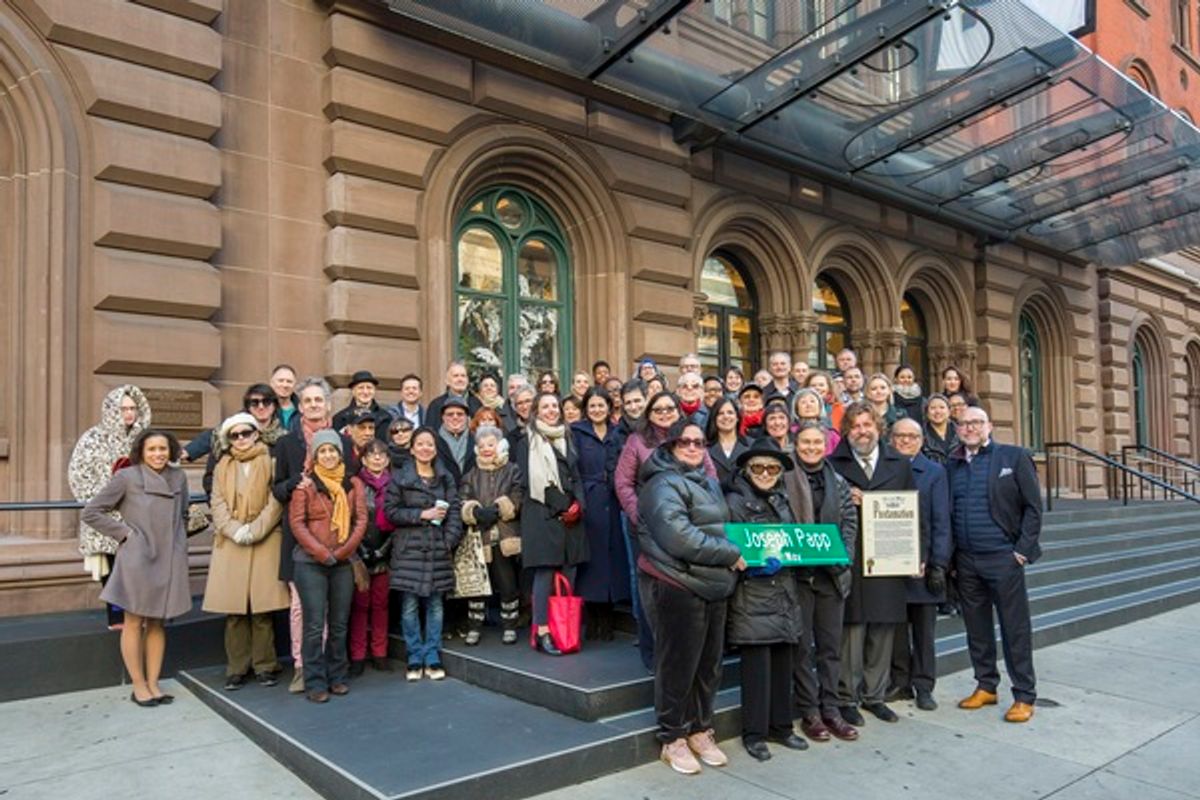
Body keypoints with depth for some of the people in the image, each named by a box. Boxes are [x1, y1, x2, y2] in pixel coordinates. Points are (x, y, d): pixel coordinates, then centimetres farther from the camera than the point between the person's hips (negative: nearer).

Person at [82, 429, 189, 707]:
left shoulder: (178, 477, 6)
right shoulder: (126, 477, -6)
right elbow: (91, 512, -2)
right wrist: (124, 533, -6)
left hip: (168, 561, 4)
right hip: (136, 560, -4)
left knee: (156, 623, 11)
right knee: (134, 622, 4)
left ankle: (153, 683, 19)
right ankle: (138, 686, 14)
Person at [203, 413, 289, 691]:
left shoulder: (270, 463, 5)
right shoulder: (222, 467, 16)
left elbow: (276, 502, -4)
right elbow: (218, 504, 6)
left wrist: (254, 530, -13)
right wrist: (235, 531, -10)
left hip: (265, 543, -2)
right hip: (231, 543, 3)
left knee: (262, 608, -2)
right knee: (234, 610, 1)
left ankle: (264, 665, 8)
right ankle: (236, 668, 11)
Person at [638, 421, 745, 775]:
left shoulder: (709, 483, 17)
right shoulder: (664, 485, -12)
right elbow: (679, 538, -24)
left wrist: (733, 554, 6)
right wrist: (731, 555, -17)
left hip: (714, 587, 8)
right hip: (676, 586, -8)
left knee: (709, 663, 15)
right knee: (678, 665, 3)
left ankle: (700, 730, 31)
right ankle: (672, 739, 19)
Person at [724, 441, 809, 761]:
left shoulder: (781, 500, 16)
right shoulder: (735, 501, -5)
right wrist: (755, 564, -25)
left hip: (783, 592, 6)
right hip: (752, 595, -6)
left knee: (782, 660, 10)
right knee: (757, 663, -3)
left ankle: (781, 725, 24)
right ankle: (754, 733, 10)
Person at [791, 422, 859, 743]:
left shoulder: (838, 483, 11)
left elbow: (850, 523, 7)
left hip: (832, 572, 4)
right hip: (797, 572, -4)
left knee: (831, 644, 10)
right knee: (802, 645, 3)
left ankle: (830, 709, 21)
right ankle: (809, 712, 14)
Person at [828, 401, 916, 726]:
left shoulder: (900, 464, 11)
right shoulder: (833, 465, 0)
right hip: (849, 562, -3)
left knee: (883, 632, 10)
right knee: (851, 631, 0)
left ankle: (875, 695, 25)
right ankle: (847, 697, 13)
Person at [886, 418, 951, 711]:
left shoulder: (934, 473, 1)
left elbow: (941, 521, -3)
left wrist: (938, 564, -9)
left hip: (923, 562, -1)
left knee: (924, 628, 8)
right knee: (895, 625, 9)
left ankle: (923, 686, 19)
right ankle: (900, 683, 21)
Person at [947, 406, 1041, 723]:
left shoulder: (1014, 457, -2)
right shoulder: (952, 465, 9)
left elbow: (1033, 506, -3)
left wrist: (1023, 549, -9)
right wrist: (947, 555, 6)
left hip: (1002, 557, -4)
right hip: (965, 560, 4)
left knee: (1015, 627, 3)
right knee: (976, 626, 12)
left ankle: (1024, 696, 14)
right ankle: (986, 686, 26)